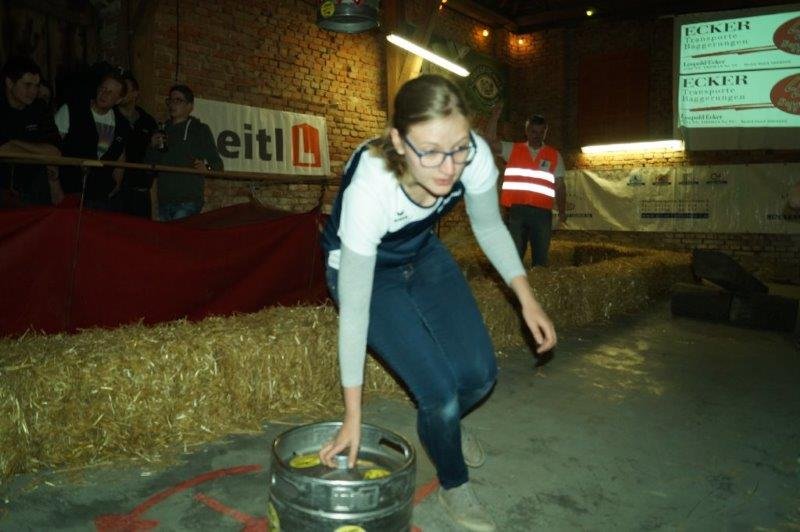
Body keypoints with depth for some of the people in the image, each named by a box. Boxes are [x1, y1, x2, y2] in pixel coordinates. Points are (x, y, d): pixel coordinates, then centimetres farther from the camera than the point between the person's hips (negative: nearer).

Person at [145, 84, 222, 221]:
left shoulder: (200, 130, 4)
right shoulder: (164, 130, 19)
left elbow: (217, 164, 0)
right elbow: (149, 165, 21)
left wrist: (206, 168, -22)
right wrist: (153, 147, 3)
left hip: (188, 201, -5)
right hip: (164, 201, 6)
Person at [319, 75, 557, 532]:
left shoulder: (475, 154, -27)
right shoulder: (368, 187, -39)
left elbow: (489, 227, -5)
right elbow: (354, 310, -31)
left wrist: (527, 298, -16)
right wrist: (353, 418, -25)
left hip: (423, 254, 4)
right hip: (362, 269, -4)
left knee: (479, 376, -3)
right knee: (440, 392, -14)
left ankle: (446, 423, 35)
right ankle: (454, 486, 20)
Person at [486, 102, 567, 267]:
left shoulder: (554, 155, 10)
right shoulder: (513, 149, 10)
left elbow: (560, 186, 9)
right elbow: (491, 141, 1)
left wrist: (562, 211, 2)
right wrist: (495, 116, -7)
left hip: (542, 212, 0)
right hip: (516, 210, 0)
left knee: (541, 257, 5)